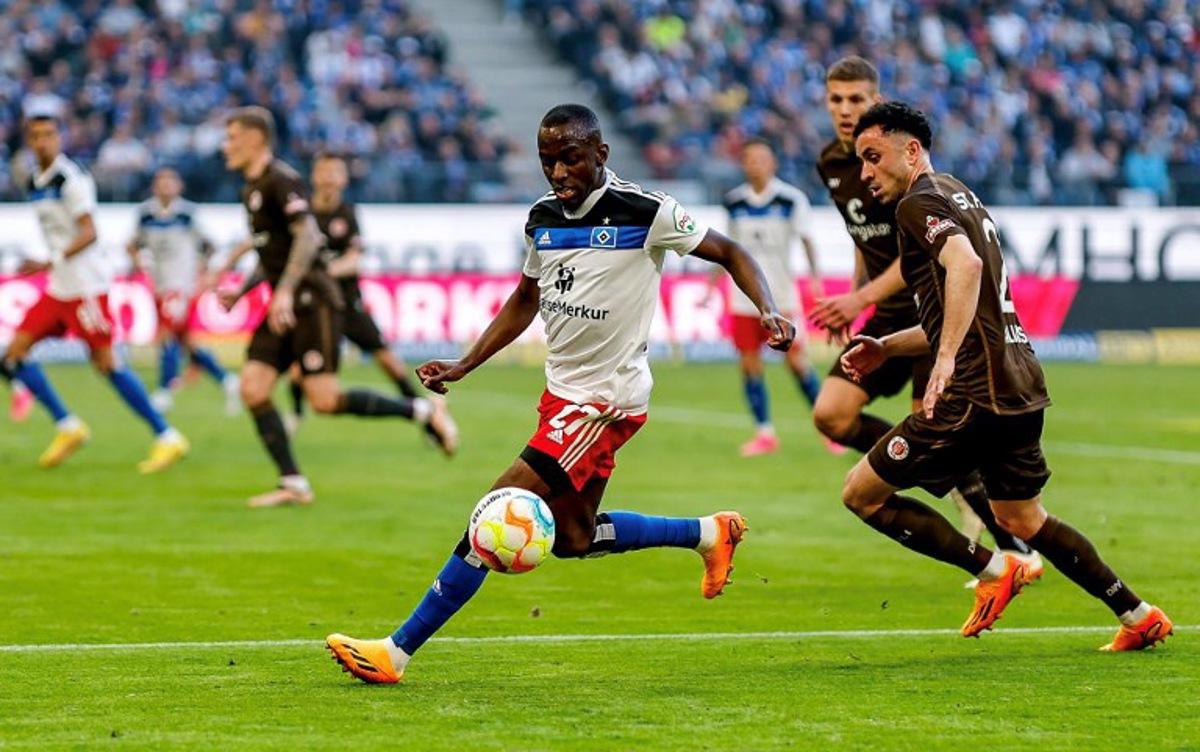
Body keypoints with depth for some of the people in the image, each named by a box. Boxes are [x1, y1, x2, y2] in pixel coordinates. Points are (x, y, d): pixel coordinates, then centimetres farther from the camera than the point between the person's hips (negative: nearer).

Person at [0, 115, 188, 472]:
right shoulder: (35, 183, 11)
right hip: (57, 290, 8)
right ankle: (67, 426, 8)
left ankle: (167, 438, -3)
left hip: (85, 286, -8)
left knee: (106, 363, -10)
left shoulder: (72, 179, -14)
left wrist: (52, 262, -31)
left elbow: (88, 232, -21)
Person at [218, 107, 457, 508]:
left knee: (324, 400, -15)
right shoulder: (251, 188, 19)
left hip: (310, 299, -9)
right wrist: (240, 292, 19)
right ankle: (293, 483, 0)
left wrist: (286, 290, -31)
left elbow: (308, 236, -23)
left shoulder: (281, 180, -11)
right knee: (252, 389, -3)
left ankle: (423, 411, -1)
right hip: (284, 306, 9)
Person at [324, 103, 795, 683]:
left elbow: (731, 254, -5)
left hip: (607, 401, -8)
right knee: (573, 538, 16)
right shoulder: (542, 218, 5)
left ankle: (397, 652, -11)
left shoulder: (645, 213, -14)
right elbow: (525, 300, 20)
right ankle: (709, 533, 36)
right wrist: (463, 366, 11)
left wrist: (767, 311, -22)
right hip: (561, 392, 8)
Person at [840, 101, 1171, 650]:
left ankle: (992, 570, 0)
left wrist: (946, 358, -35)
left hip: (977, 395, -10)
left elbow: (965, 263, -28)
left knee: (862, 494, -2)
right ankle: (1139, 617, 23)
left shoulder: (920, 202, -7)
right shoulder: (962, 199, 24)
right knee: (1022, 519, 23)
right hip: (1022, 388, 10)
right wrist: (886, 348, 26)